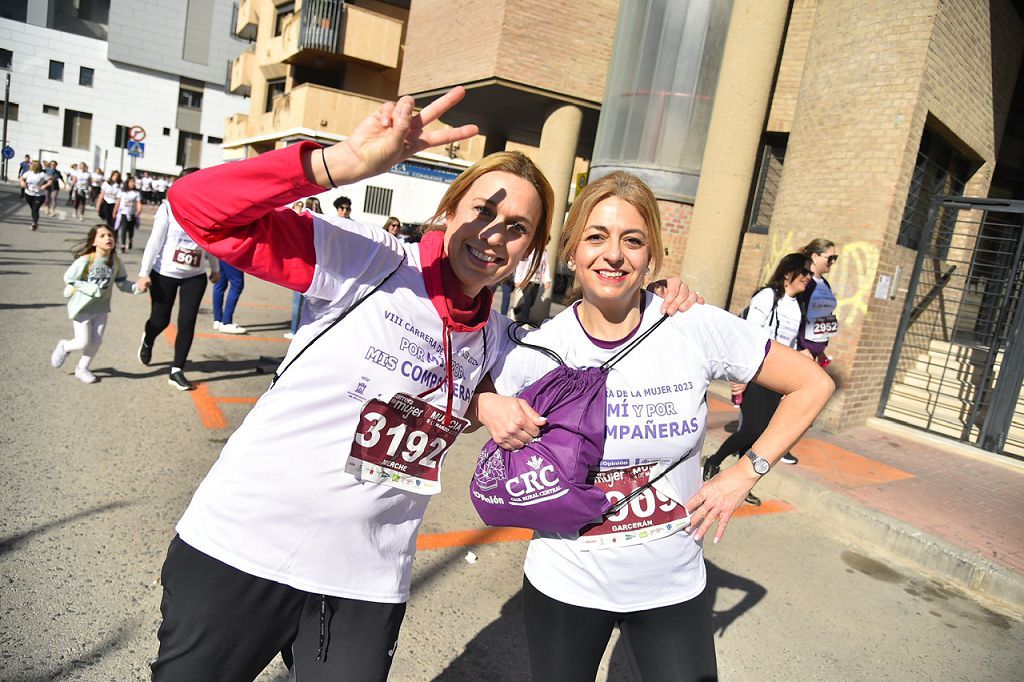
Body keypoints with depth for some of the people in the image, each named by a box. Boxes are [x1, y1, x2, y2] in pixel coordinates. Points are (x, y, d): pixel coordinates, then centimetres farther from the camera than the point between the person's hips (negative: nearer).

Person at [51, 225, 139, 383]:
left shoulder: (115, 261, -8)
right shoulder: (85, 260, -22)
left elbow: (122, 283, 0)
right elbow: (69, 279, -14)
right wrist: (91, 289, -22)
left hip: (101, 307, 4)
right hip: (82, 307, -4)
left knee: (96, 342, 9)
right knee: (83, 343, 0)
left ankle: (82, 369, 32)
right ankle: (64, 346, 35)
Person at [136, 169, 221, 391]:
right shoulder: (169, 208, -10)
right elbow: (155, 241, -10)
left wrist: (215, 269, 18)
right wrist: (144, 273, -13)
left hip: (195, 277, 2)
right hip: (164, 274, -2)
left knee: (187, 323, -4)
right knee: (160, 320, 8)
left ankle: (176, 371, 7)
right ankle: (147, 342, 45)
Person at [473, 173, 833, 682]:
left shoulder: (698, 329, -15)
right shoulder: (540, 349, -13)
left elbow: (812, 386, -3)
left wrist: (744, 475, -7)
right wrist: (488, 406, -18)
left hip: (672, 587, 0)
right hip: (565, 583, 1)